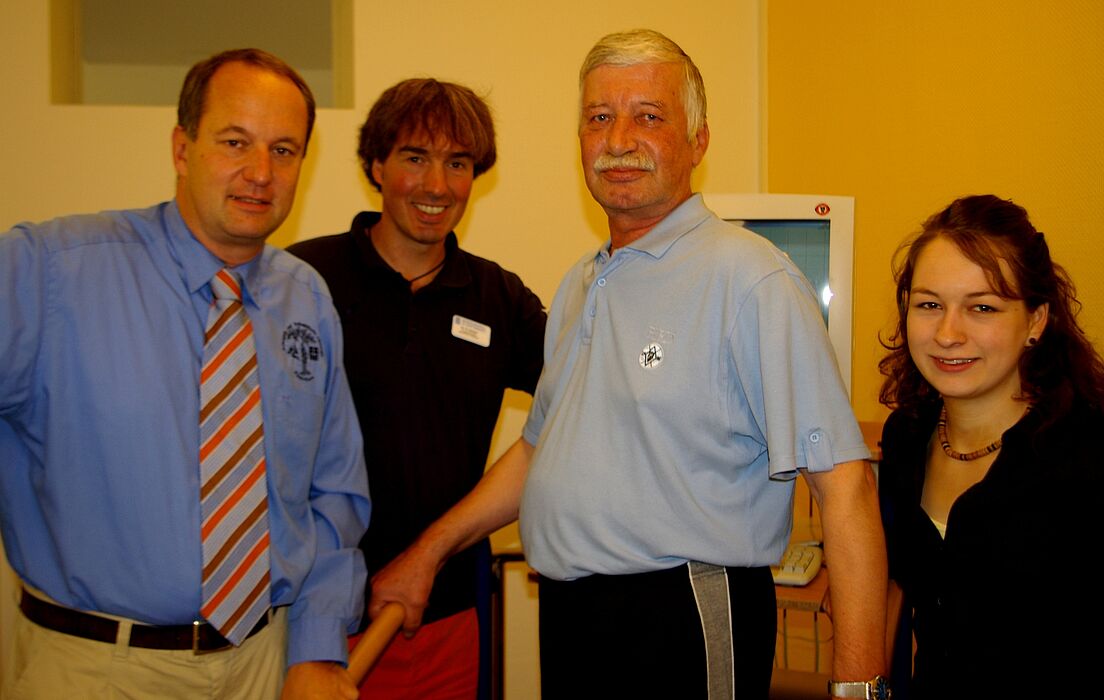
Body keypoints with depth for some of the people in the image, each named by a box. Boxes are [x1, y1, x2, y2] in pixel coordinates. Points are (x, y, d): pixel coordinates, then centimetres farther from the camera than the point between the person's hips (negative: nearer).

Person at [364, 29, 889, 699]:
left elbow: (843, 479, -21)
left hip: (688, 626, -7)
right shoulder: (580, 287, 12)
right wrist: (429, 550, 17)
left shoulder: (749, 279, -15)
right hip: (567, 619, 8)